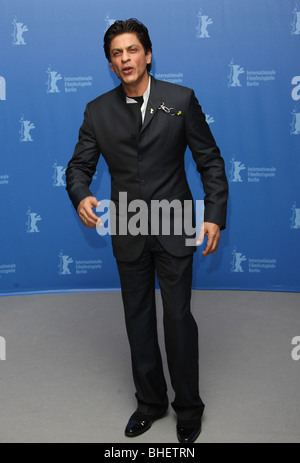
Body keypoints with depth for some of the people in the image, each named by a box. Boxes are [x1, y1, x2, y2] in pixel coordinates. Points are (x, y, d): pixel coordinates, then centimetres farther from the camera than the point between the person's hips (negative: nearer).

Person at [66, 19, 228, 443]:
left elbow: (210, 161, -2)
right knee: (138, 320, 13)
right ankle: (150, 402, 31)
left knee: (178, 317, 1)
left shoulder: (181, 100, -3)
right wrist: (82, 196, -20)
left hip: (174, 230, -3)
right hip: (128, 233, 3)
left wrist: (215, 216, -11)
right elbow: (79, 166, 3)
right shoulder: (98, 111, 3)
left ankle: (188, 407, 22)